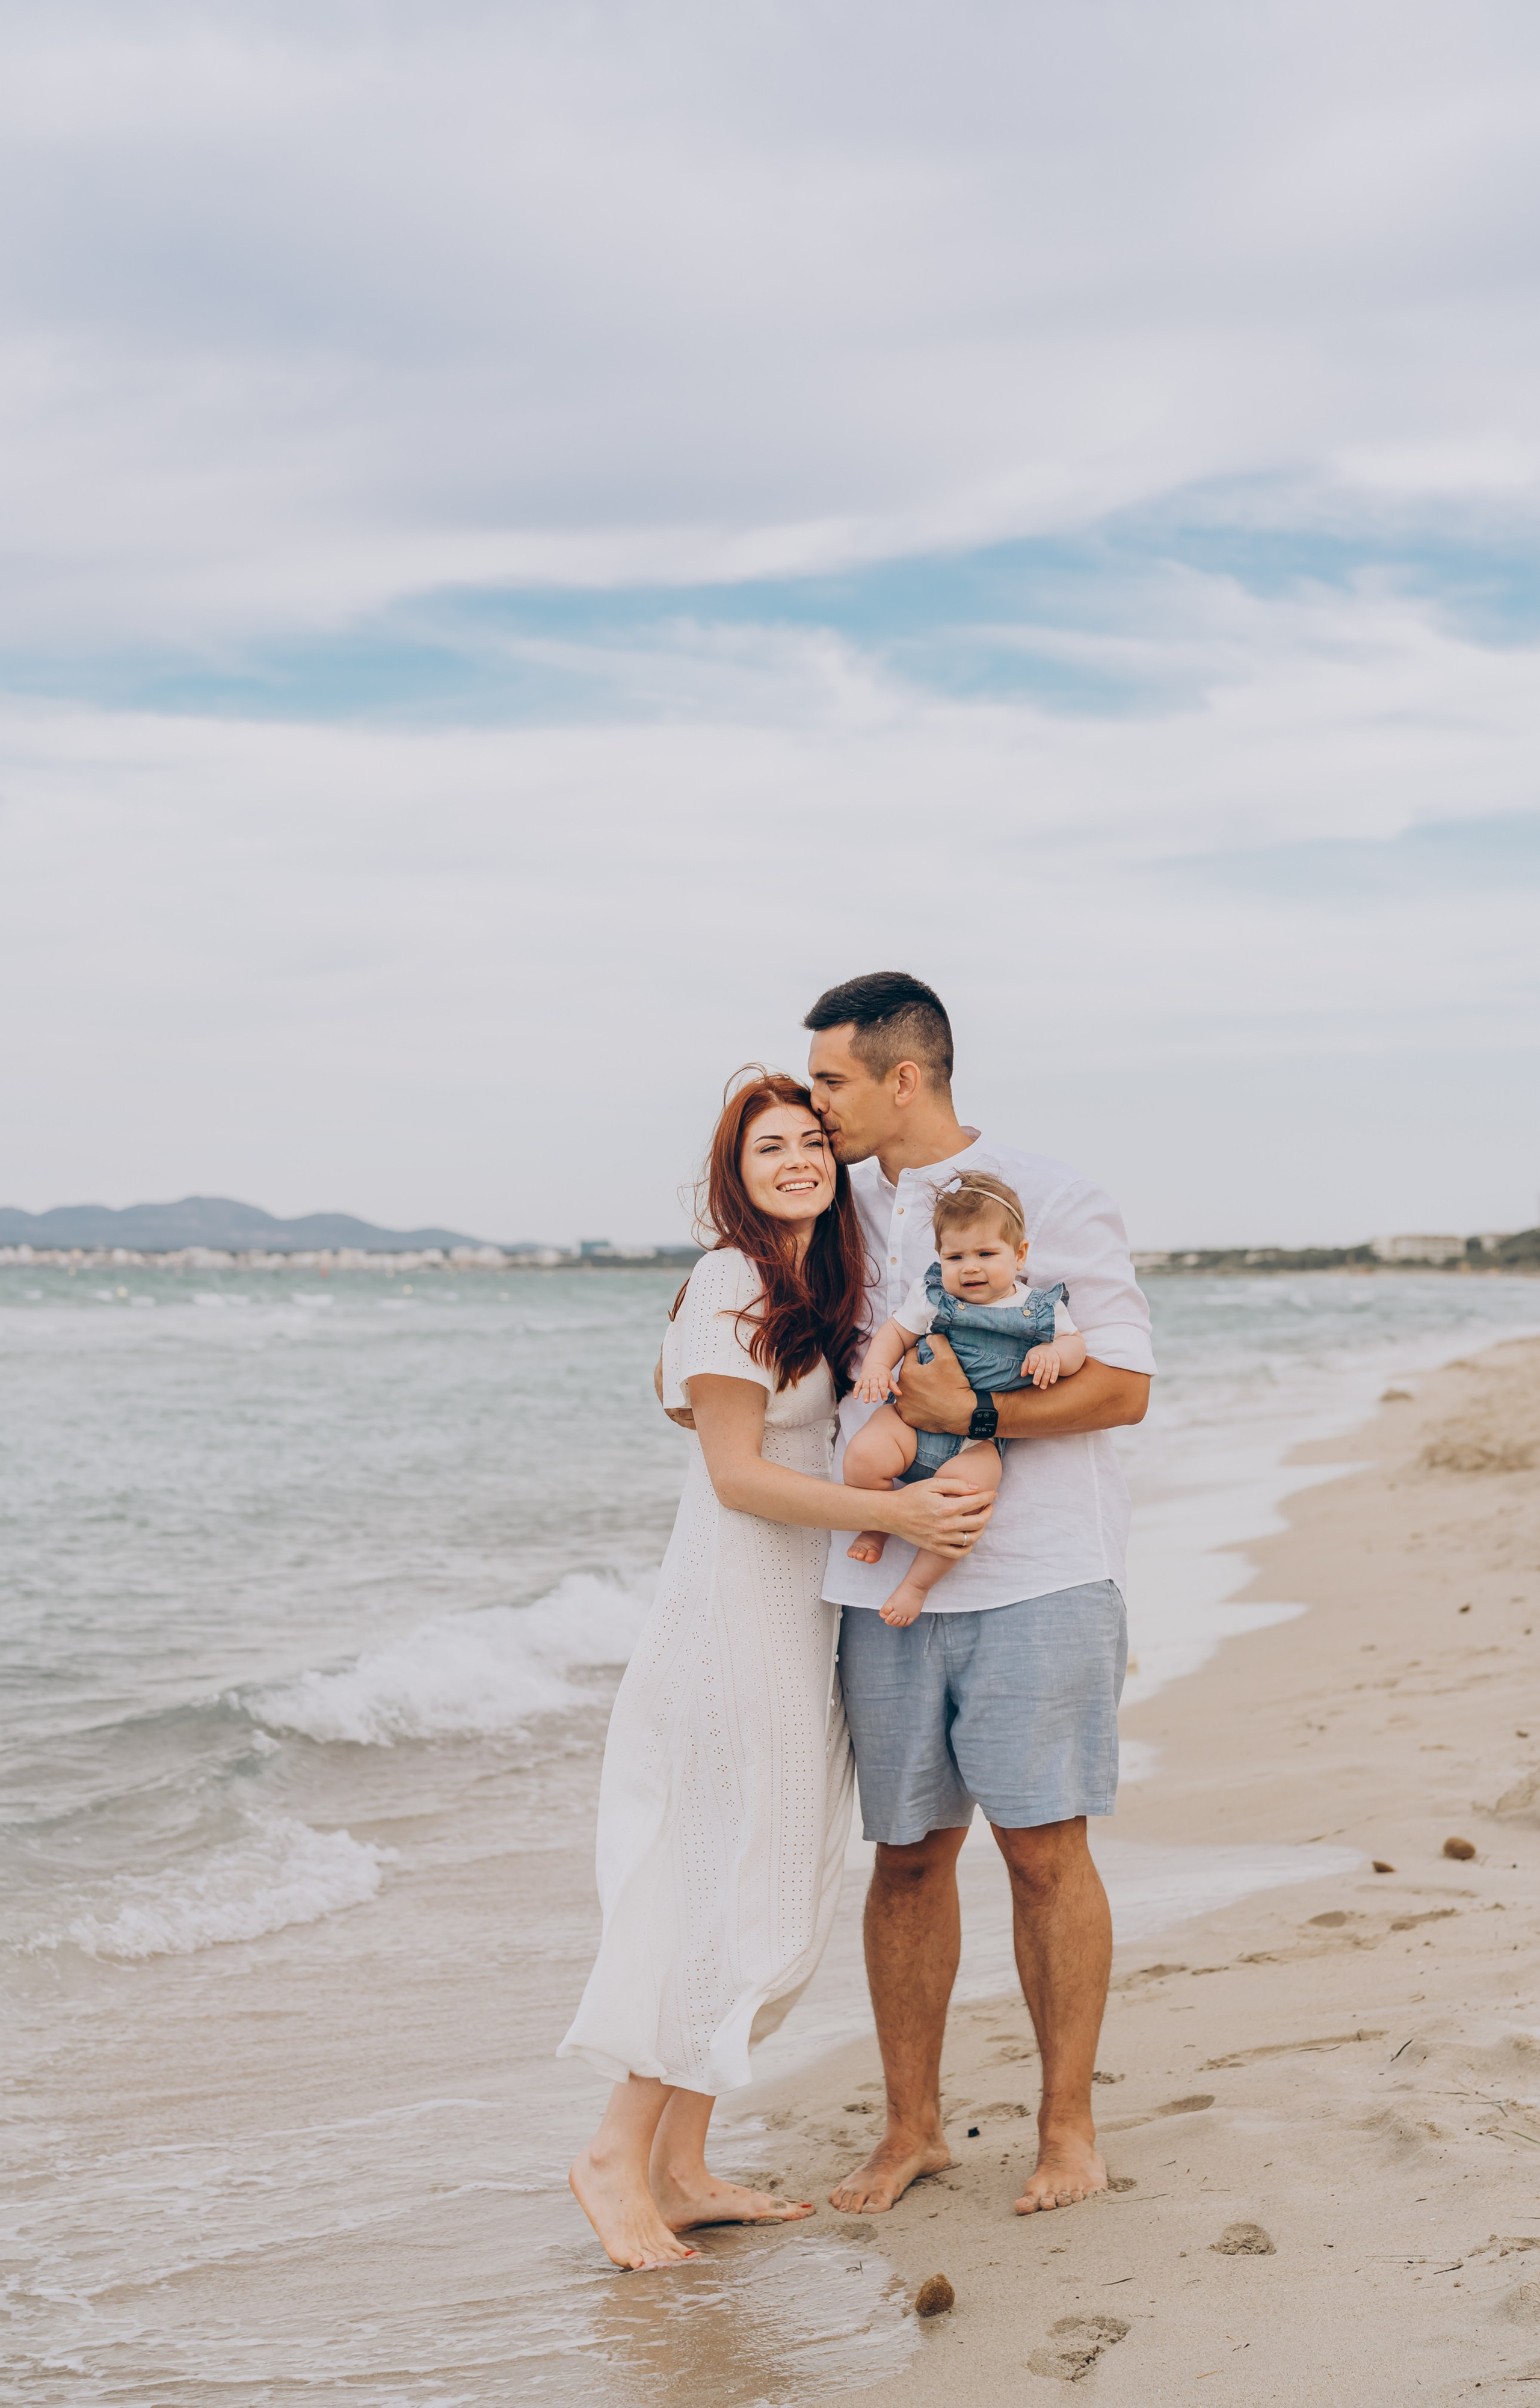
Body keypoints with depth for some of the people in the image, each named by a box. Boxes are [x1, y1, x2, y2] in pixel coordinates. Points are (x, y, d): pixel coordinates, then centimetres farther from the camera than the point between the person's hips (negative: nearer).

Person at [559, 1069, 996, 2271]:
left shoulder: (831, 1291, 14)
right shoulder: (730, 1284, -12)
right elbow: (737, 1474, -15)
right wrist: (897, 1512, -20)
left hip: (805, 1616, 9)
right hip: (736, 1607, -9)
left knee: (776, 1904, 9)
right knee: (732, 1897, -6)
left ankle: (681, 2167, 17)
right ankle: (618, 2154, 5)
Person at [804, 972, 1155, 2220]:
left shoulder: (1053, 1201, -3)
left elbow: (1124, 1385, -7)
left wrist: (976, 1413, -17)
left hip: (1035, 1579, -4)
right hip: (885, 1586, 4)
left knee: (1045, 1849, -1)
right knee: (908, 1856, 7)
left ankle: (1070, 2125, 13)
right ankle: (913, 2127, 19)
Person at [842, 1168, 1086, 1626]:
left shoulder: (1040, 1309, 4)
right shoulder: (932, 1295, 5)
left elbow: (1076, 1345, 7)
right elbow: (896, 1332, 10)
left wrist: (1055, 1353, -16)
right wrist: (877, 1365, -10)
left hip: (980, 1437, -1)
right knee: (864, 1455, -27)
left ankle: (918, 1582, -9)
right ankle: (875, 1527, 6)